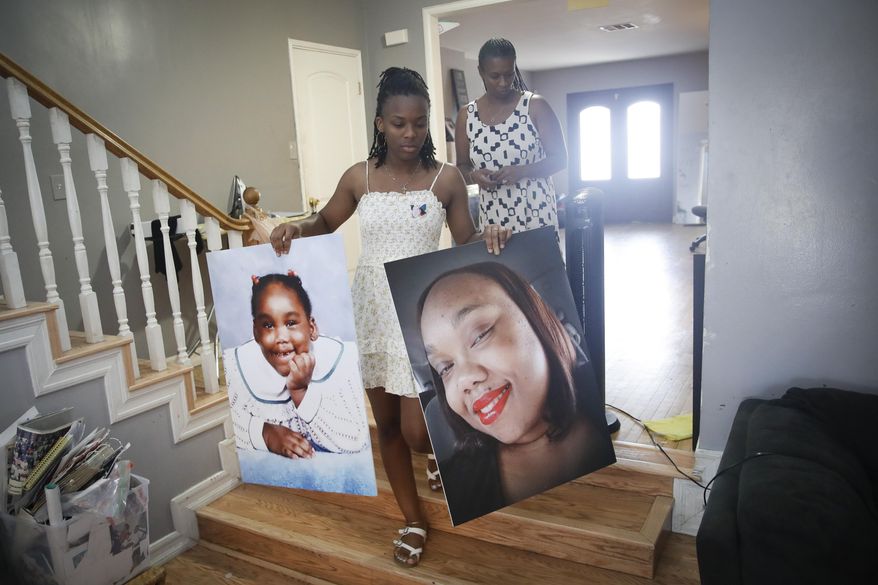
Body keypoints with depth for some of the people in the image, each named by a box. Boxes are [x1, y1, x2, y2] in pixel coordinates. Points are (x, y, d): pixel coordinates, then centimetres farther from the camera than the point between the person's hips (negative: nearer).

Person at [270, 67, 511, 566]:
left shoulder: (446, 178, -4)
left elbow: (465, 242, 4)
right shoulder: (359, 178, 1)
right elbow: (327, 221, 17)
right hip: (371, 309, 3)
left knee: (418, 433, -6)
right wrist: (296, 229, -3)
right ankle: (414, 518, 34)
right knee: (387, 423, 13)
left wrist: (489, 238, -17)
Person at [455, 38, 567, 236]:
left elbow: (560, 158, -1)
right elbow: (462, 167, 13)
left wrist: (522, 171, -18)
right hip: (493, 217, 2)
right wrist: (474, 176, -11)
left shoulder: (535, 106, -2)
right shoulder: (466, 115, 6)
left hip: (536, 214, -2)